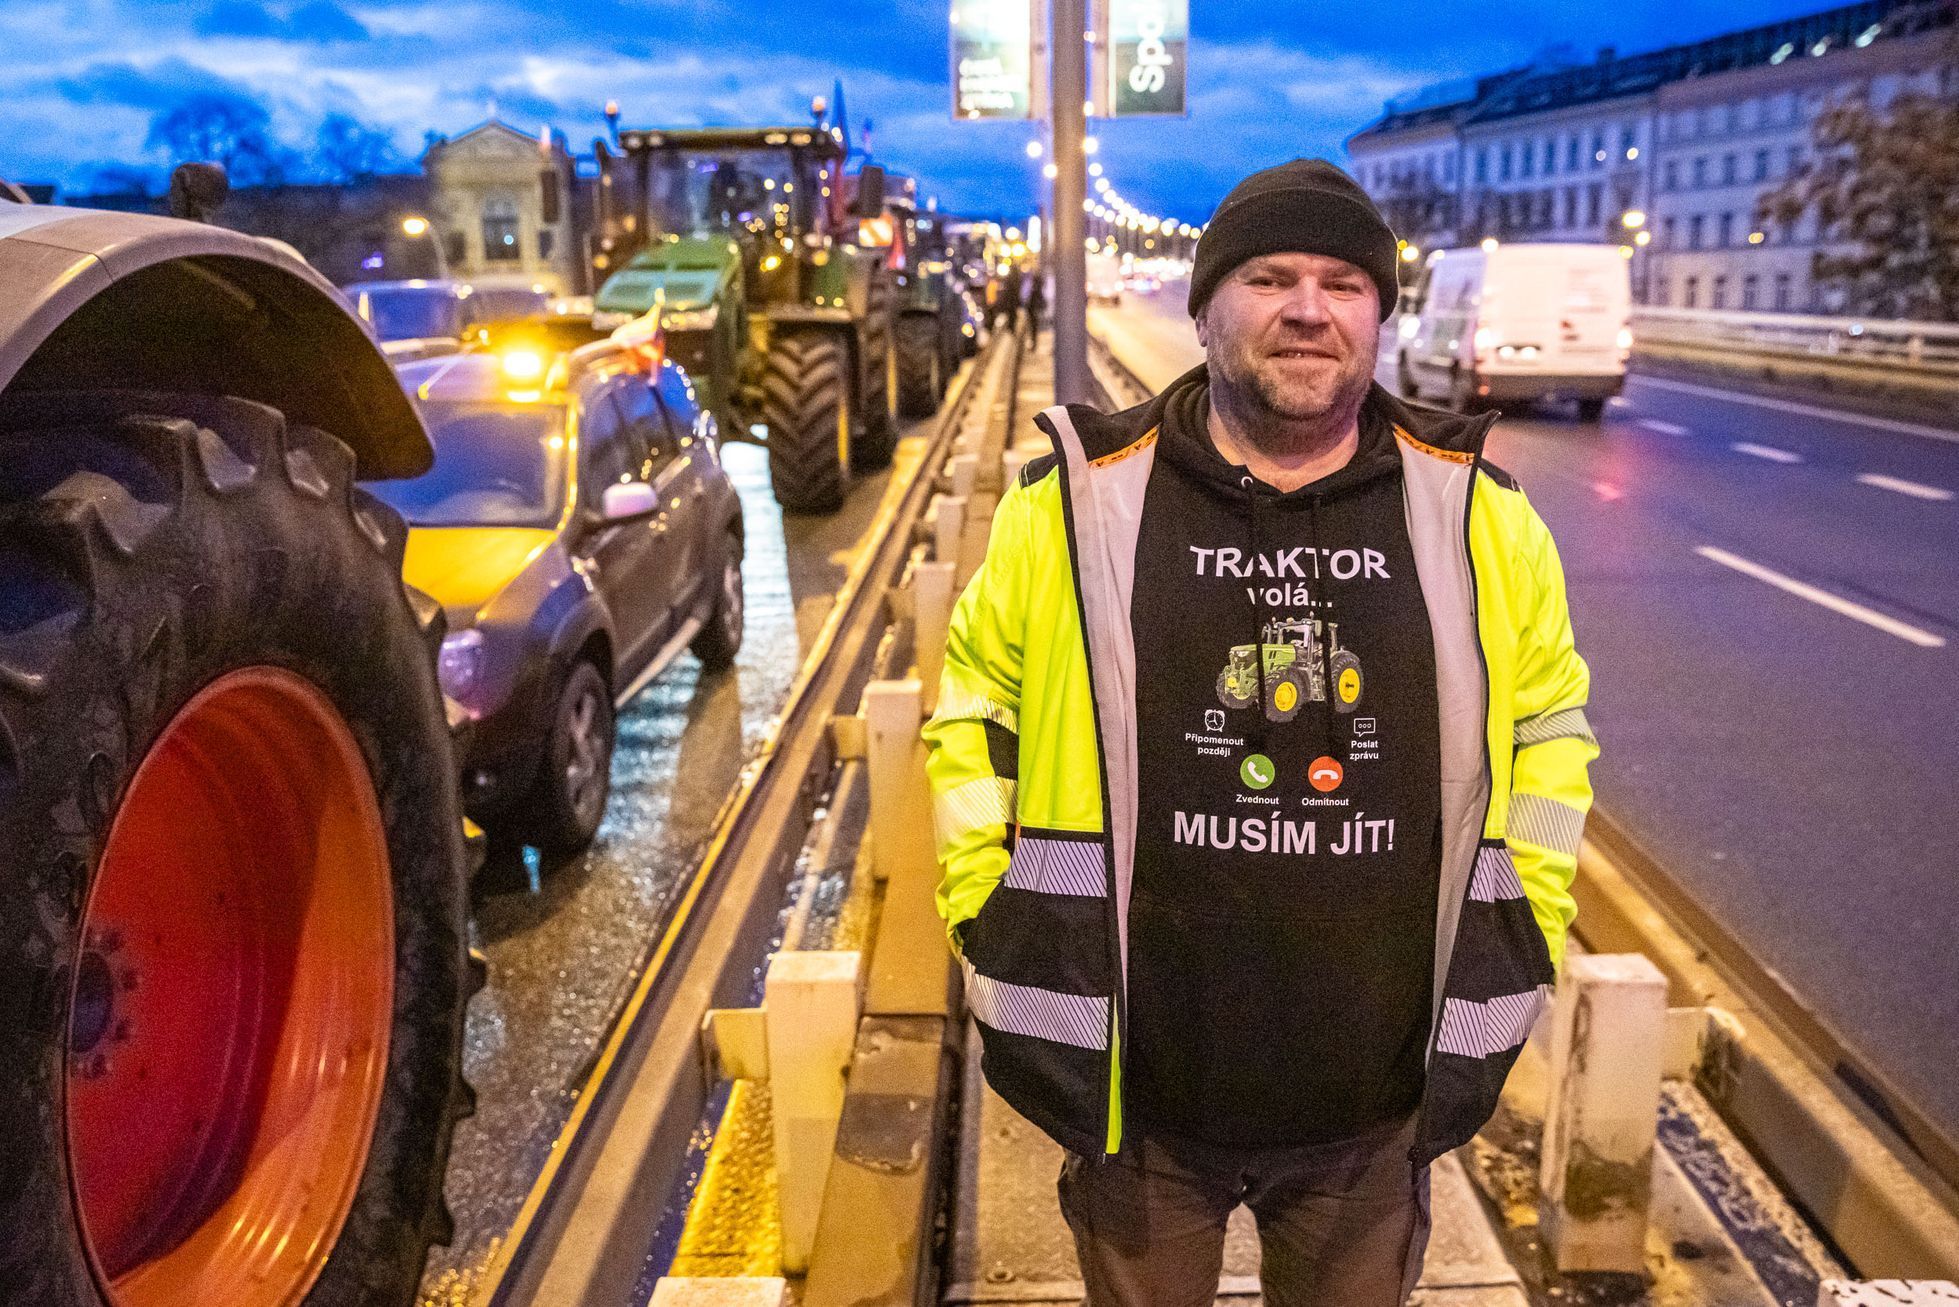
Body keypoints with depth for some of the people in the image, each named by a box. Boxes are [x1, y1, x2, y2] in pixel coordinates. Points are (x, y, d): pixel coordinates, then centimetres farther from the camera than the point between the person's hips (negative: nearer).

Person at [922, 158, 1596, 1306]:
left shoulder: (1478, 513, -1)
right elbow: (975, 705, 3)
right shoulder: (1081, 501, -6)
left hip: (1376, 1096, 2)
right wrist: (990, 920, -1)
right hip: (1137, 1084, -1)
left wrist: (1525, 937, 6)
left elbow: (1550, 718, 10)